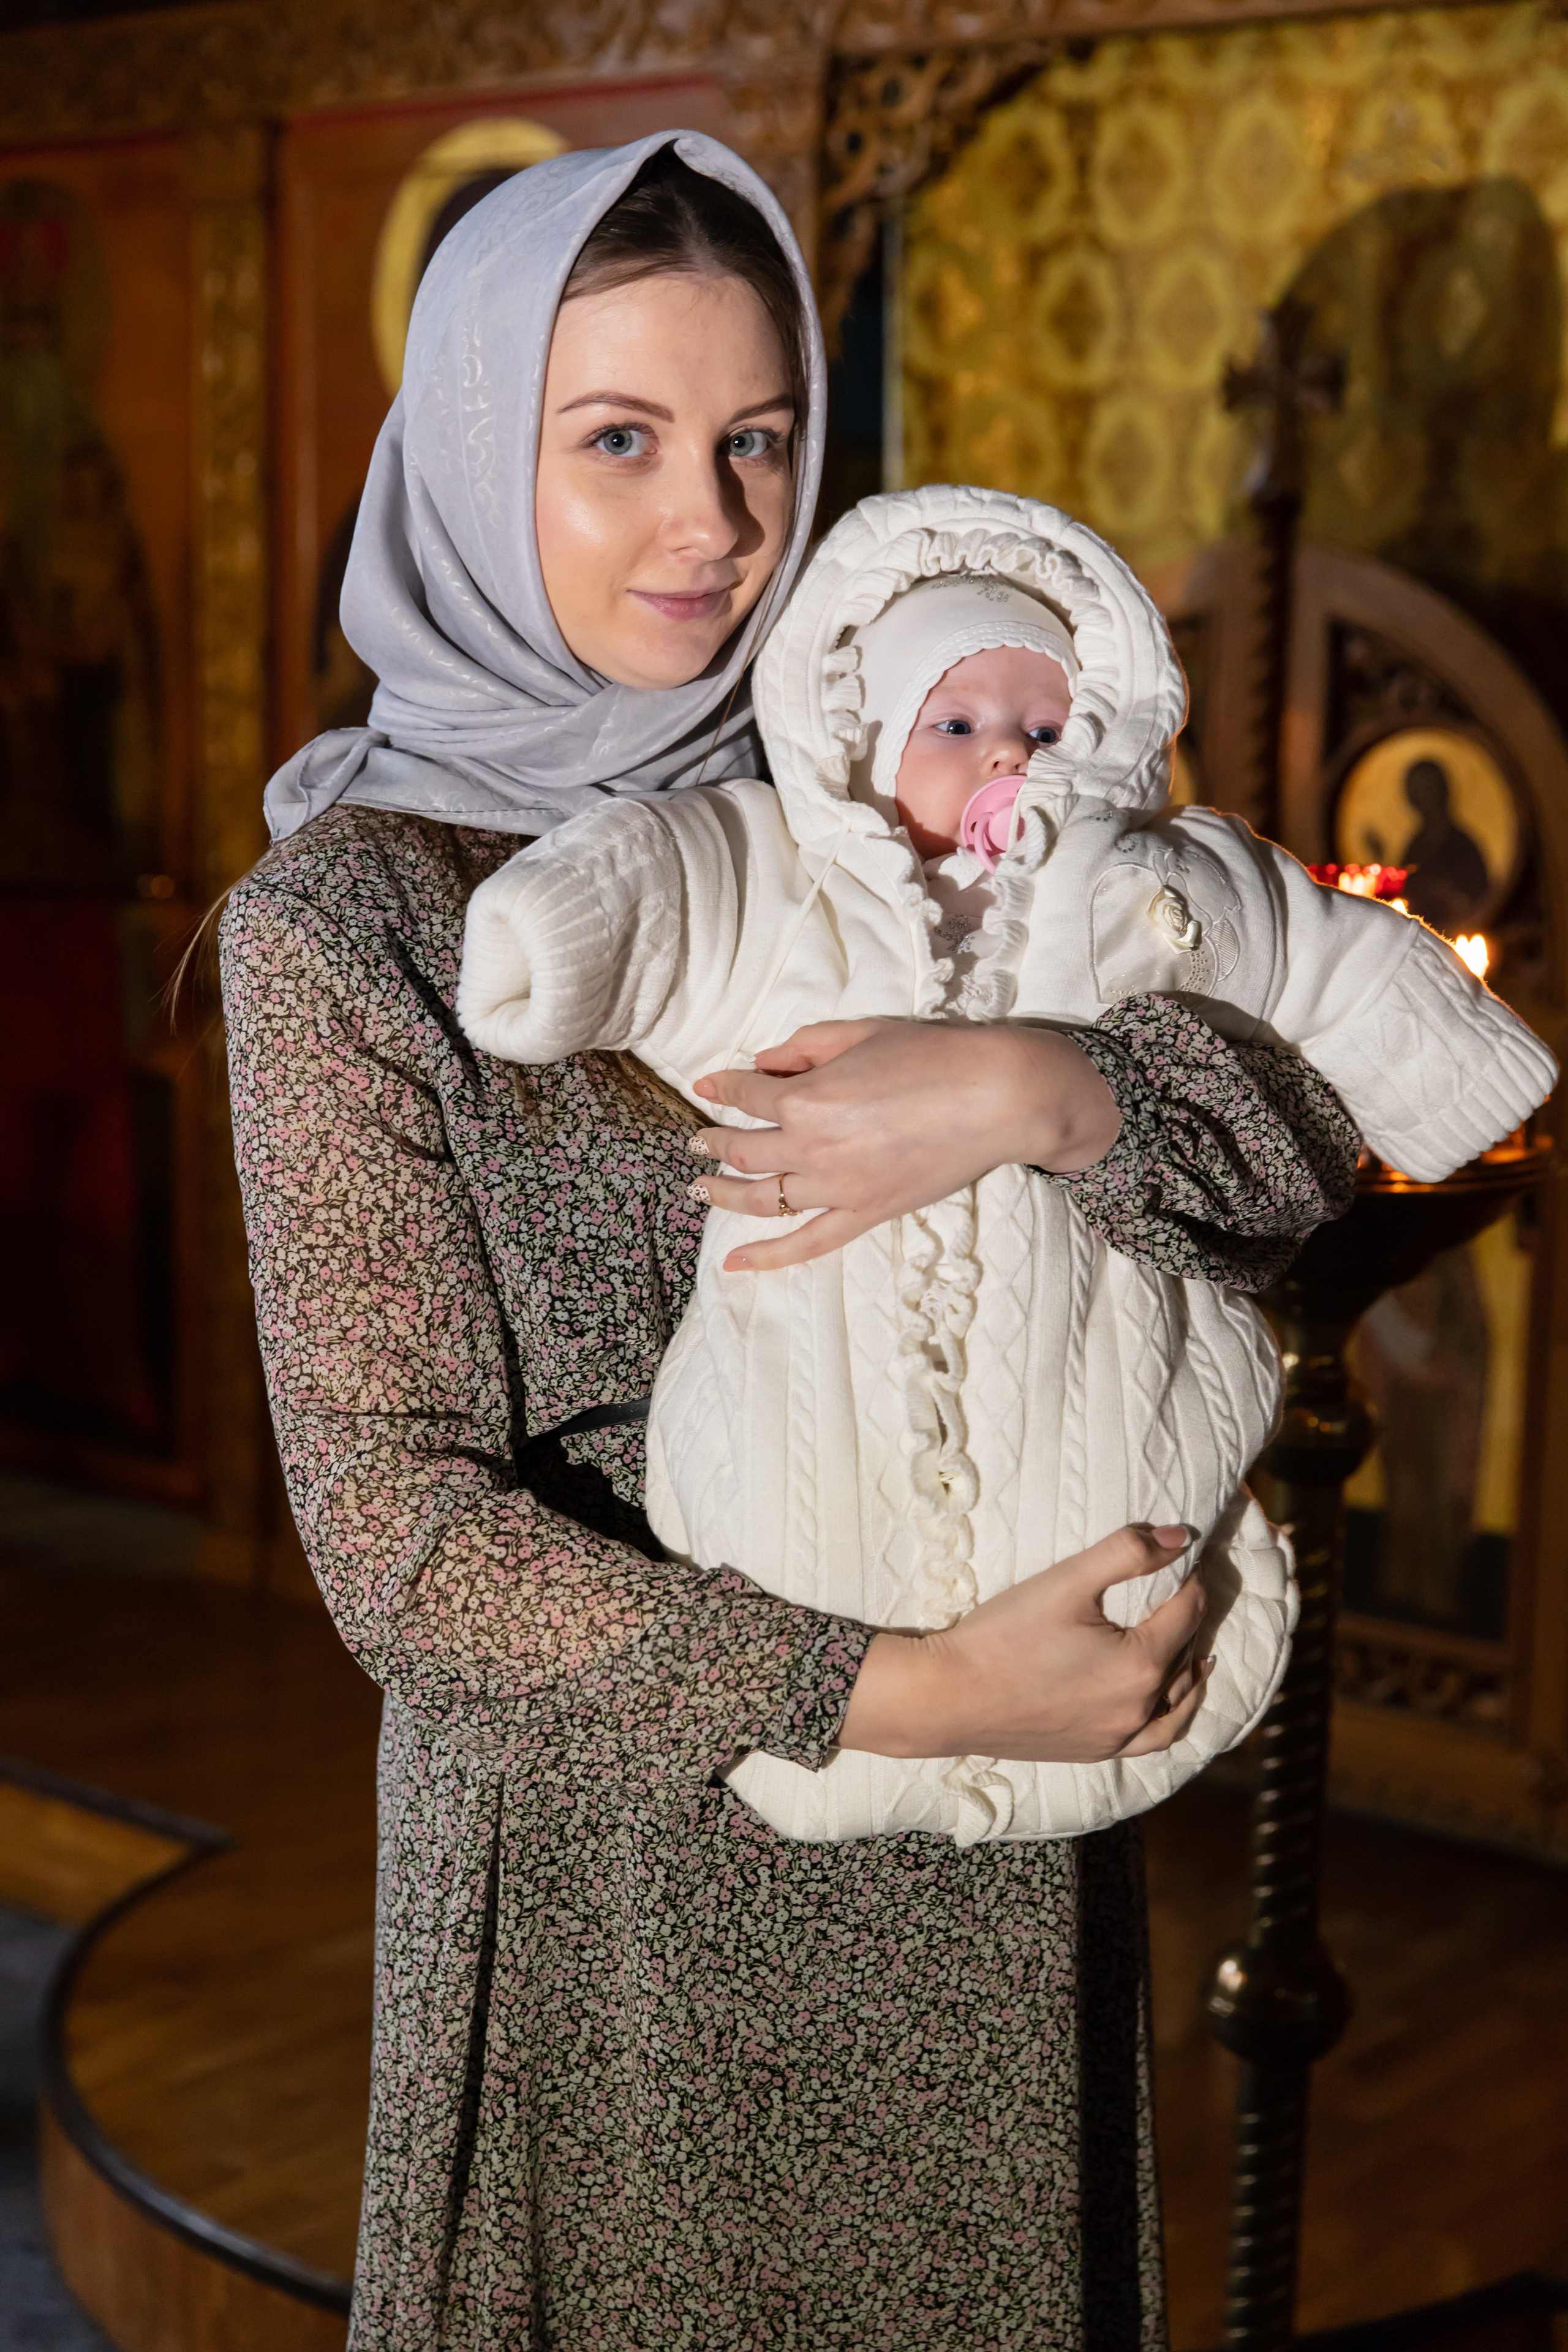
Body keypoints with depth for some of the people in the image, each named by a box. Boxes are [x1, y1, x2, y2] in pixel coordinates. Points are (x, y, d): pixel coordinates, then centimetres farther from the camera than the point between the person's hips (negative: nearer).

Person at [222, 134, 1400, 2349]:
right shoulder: (343, 919, -9)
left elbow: (1291, 1153, -2)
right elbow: (402, 1537, -15)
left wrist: (1035, 1096, -23)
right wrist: (895, 1695, -23)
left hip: (986, 1850, 4)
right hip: (610, 1821, -3)